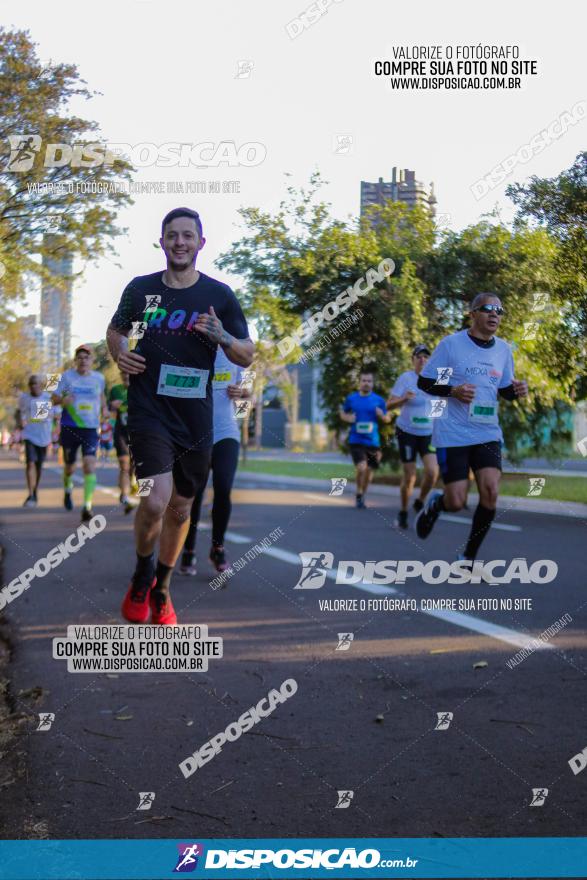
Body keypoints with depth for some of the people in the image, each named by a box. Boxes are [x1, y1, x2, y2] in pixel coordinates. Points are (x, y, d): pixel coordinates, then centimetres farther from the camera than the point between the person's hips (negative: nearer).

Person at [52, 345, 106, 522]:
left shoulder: (99, 378, 4)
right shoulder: (67, 376, -1)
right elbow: (55, 398, 1)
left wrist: (104, 408, 7)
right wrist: (63, 400, -21)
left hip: (90, 429, 0)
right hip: (69, 428, 0)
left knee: (90, 465, -16)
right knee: (69, 466, 13)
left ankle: (87, 506, -16)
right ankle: (68, 489, 46)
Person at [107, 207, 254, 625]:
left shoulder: (220, 295, 1)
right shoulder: (140, 288, 2)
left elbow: (247, 356, 4)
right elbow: (116, 329, 21)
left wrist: (222, 336, -16)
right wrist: (120, 353, -1)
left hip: (195, 419, 2)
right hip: (149, 413, -2)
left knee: (181, 508, 13)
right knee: (155, 501, -21)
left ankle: (162, 590, 35)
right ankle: (142, 573, 10)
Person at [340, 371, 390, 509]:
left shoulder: (379, 400, 2)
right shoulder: (351, 399, 2)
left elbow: (388, 419, 10)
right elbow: (342, 412, 16)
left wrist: (382, 416, -13)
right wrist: (347, 418, -6)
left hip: (373, 441, 2)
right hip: (356, 441, -2)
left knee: (369, 470, 10)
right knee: (361, 468, -18)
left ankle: (363, 496, 34)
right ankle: (359, 495, 5)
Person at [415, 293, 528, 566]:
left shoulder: (503, 349, 8)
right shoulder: (451, 344, -6)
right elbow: (423, 382, -3)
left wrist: (516, 390, -4)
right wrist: (453, 391, -20)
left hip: (488, 433, 4)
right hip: (452, 435, -4)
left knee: (491, 493, -13)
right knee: (456, 502, -8)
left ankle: (469, 556, 6)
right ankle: (434, 504, 31)